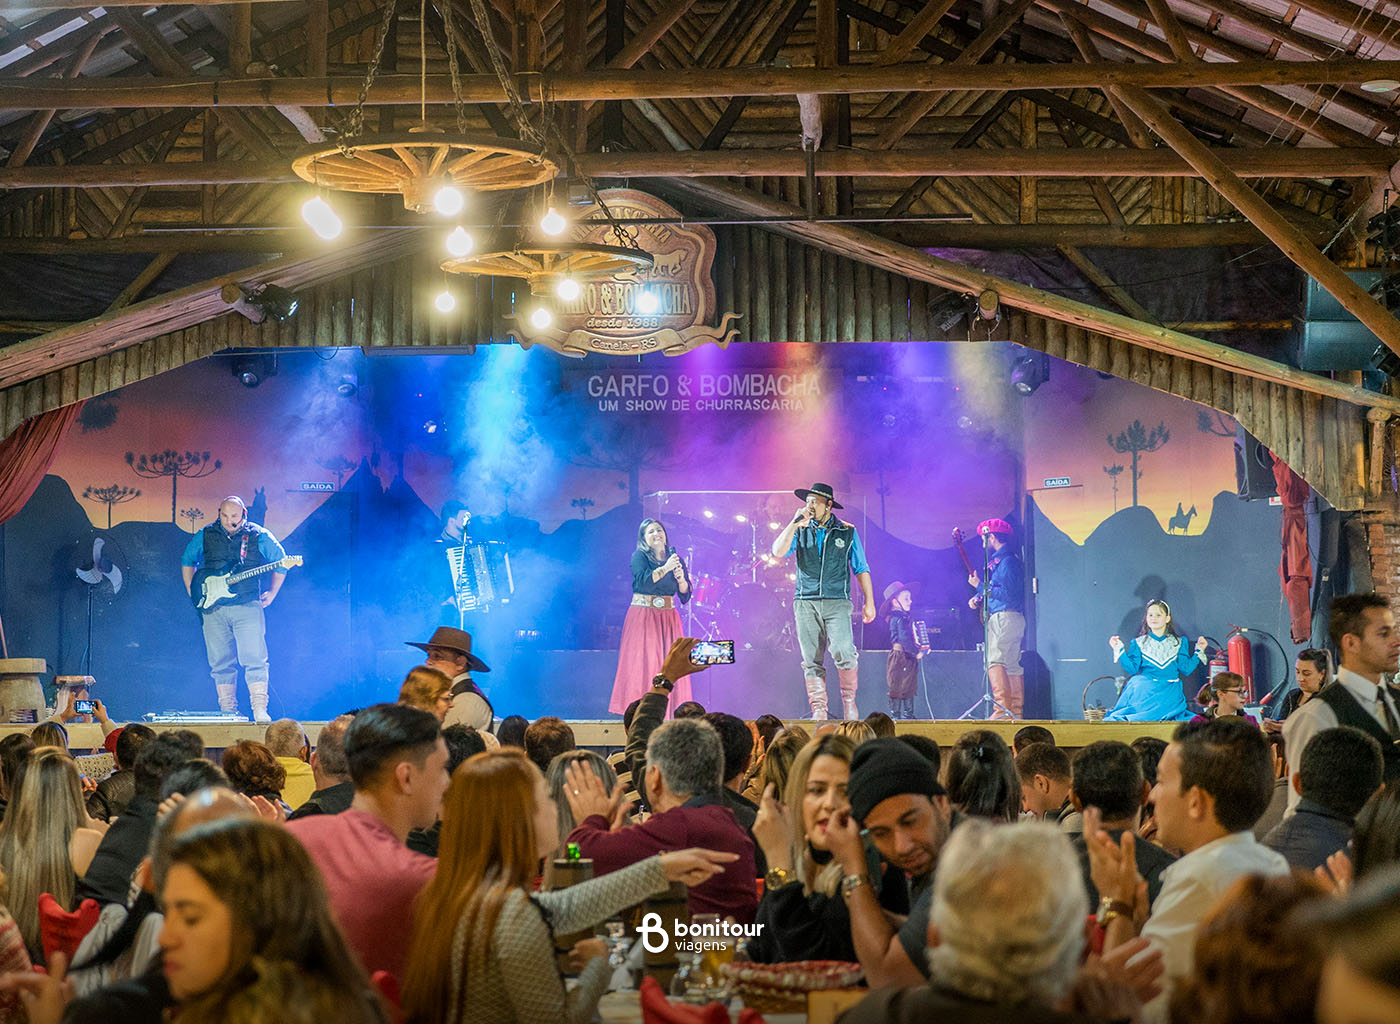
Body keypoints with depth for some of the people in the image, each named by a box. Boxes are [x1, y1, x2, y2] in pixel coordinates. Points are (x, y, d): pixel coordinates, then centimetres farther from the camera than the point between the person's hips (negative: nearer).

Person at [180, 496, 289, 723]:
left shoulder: (259, 536, 0)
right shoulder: (205, 536, 5)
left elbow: (281, 563, 11)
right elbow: (187, 560, 22)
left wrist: (271, 594, 7)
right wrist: (193, 592, 14)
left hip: (247, 607, -3)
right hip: (213, 609, 3)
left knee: (255, 659, -12)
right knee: (221, 663, 6)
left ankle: (260, 711, -12)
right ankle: (228, 712, 13)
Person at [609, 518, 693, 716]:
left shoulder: (675, 558, 12)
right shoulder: (639, 556, 1)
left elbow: (685, 596, 8)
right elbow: (643, 580, -18)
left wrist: (681, 579, -11)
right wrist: (665, 568, -22)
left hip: (668, 618, 4)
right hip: (642, 616, -4)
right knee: (641, 662, -9)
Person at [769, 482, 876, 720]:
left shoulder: (847, 532, 9)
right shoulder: (800, 531, 11)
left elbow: (861, 569, 11)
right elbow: (778, 552, -4)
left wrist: (869, 602, 6)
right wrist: (795, 524, -10)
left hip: (837, 602, -2)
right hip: (805, 603, 2)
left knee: (842, 651, -21)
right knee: (812, 661, -1)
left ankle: (849, 699, -2)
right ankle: (819, 712, 3)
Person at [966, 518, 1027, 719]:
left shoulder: (1007, 561, -11)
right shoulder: (997, 561, 21)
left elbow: (1007, 593, -20)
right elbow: (996, 589, 28)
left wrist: (981, 586, -13)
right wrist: (978, 598, 10)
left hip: (1005, 618, -11)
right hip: (1011, 619, 11)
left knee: (995, 660, -19)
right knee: (1013, 665, 9)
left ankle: (1003, 708, -28)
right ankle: (1016, 711, 10)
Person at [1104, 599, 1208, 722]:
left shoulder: (1178, 643, 15)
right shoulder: (1139, 643, 13)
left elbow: (1186, 669, 10)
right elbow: (1132, 669, 4)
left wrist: (1199, 651, 6)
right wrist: (1119, 650, -3)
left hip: (1169, 690, 0)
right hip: (1145, 688, 0)